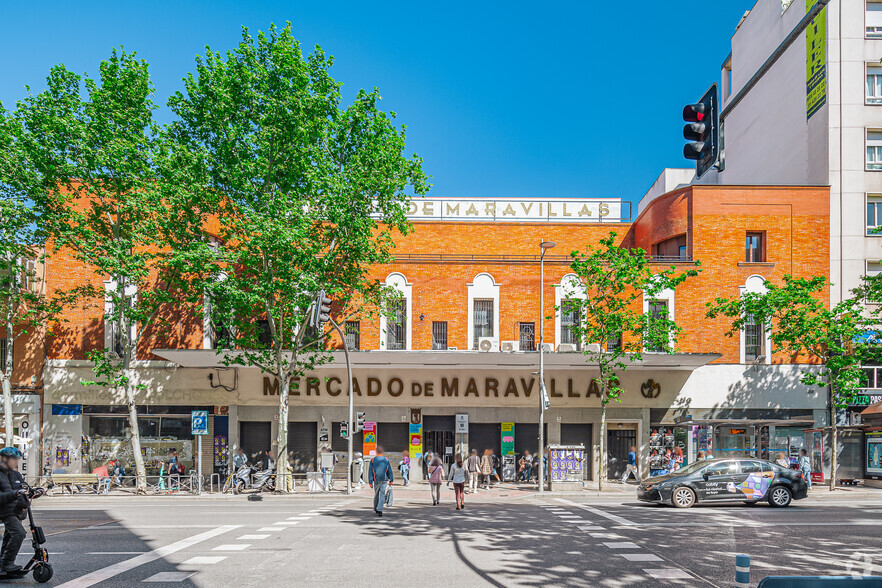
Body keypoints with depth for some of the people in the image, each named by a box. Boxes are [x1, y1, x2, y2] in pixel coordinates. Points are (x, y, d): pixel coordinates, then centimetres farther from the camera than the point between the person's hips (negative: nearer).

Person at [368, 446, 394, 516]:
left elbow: (370, 472, -2)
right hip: (384, 480, -1)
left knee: (376, 494, 17)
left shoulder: (373, 460, 1)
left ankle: (375, 509, 32)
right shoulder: (386, 460, 1)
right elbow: (390, 471, 2)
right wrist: (391, 480, 8)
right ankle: (379, 510, -15)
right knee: (382, 495, -4)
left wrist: (370, 482, 0)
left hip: (376, 480, 1)